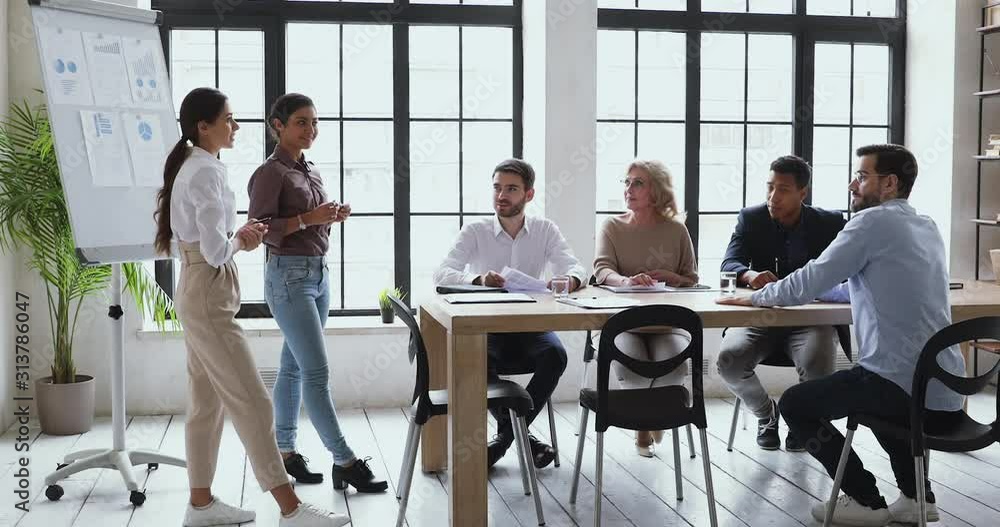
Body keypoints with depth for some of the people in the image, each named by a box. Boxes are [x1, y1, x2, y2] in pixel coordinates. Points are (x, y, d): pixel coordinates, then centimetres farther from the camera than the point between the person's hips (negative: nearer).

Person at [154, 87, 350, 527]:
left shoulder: (191, 166, 14)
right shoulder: (207, 171, -17)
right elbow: (216, 251, -23)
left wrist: (237, 235, 5)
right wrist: (241, 242, -3)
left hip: (199, 293, 10)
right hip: (208, 296, -10)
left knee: (207, 403, 14)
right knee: (251, 401, -8)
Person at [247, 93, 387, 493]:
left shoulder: (311, 172, 16)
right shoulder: (270, 173, -8)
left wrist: (331, 218, 3)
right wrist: (308, 218, -21)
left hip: (319, 273, 8)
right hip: (289, 276, -8)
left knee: (293, 367, 12)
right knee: (317, 372, -8)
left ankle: (284, 452, 19)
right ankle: (345, 463, -6)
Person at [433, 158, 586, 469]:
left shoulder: (545, 230, 5)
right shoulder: (475, 232, -2)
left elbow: (576, 269, -6)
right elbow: (442, 274, -14)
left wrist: (570, 280, -32)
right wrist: (478, 279, -36)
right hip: (486, 327, -1)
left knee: (555, 355, -30)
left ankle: (505, 435, -11)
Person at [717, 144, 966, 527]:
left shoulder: (874, 220, -10)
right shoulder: (926, 227, 16)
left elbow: (810, 282, -8)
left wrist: (756, 297, 7)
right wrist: (815, 290, 24)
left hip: (905, 387, -8)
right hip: (947, 392, 8)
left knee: (795, 404, 9)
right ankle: (916, 495, 25)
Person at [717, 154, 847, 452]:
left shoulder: (829, 223, 1)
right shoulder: (751, 219, 2)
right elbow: (729, 264, -8)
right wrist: (750, 275, -33)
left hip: (810, 318, -1)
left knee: (818, 366, -33)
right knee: (728, 360, -28)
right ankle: (766, 413, 6)